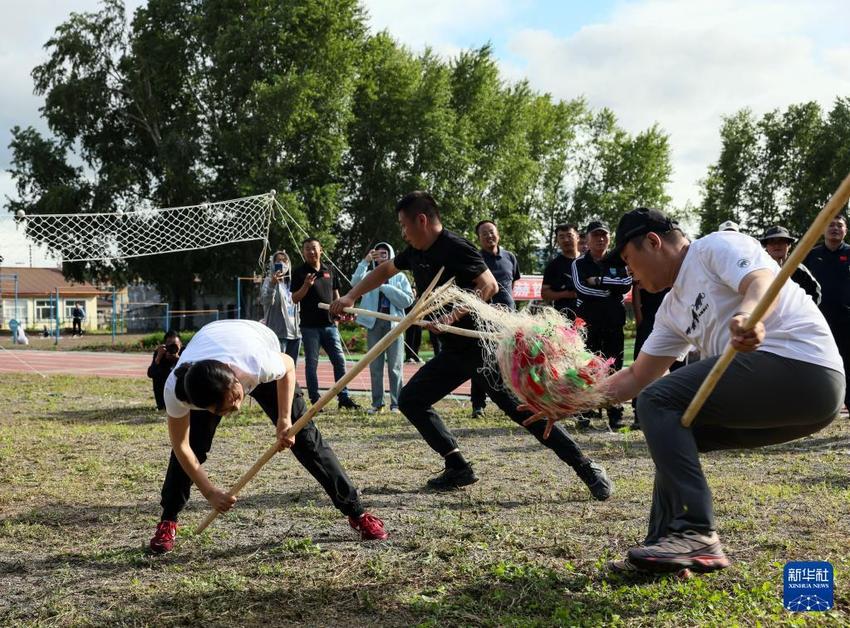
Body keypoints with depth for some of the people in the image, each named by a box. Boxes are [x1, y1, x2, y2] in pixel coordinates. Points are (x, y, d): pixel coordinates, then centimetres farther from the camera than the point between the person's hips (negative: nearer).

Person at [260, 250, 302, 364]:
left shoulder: (291, 282, 17)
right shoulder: (269, 281, -2)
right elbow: (264, 301, -21)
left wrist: (299, 327, 17)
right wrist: (272, 284, -34)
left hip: (295, 332, 7)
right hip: (278, 333, -7)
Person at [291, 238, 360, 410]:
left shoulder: (329, 272, 13)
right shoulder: (299, 273, 0)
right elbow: (294, 299, -3)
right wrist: (306, 286, -19)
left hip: (329, 324, 4)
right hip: (310, 326, -4)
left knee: (339, 360, 2)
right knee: (311, 364, 1)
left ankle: (344, 397, 9)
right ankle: (315, 400, 6)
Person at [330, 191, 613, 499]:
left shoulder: (455, 248, -16)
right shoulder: (416, 253, 10)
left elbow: (489, 286, -25)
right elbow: (384, 271, 27)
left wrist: (452, 317, -31)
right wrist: (350, 297, 22)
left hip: (485, 345, -9)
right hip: (454, 351, 9)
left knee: (522, 409, -14)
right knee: (410, 400, 8)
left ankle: (587, 469, -6)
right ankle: (458, 468, 9)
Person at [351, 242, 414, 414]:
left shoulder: (399, 277, 10)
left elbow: (408, 300, -4)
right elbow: (355, 283, -9)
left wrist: (384, 287, -8)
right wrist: (365, 262, -15)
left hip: (394, 323, -2)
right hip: (374, 323, 2)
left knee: (394, 366, -2)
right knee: (375, 366, 3)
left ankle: (396, 403, 1)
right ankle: (377, 403, 8)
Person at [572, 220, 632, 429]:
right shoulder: (579, 263, 7)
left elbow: (627, 283, -6)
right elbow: (581, 287, -10)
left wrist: (599, 281, -11)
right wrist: (611, 290, -8)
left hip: (614, 322, 1)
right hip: (588, 321, -1)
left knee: (614, 368, 1)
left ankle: (615, 414, 3)